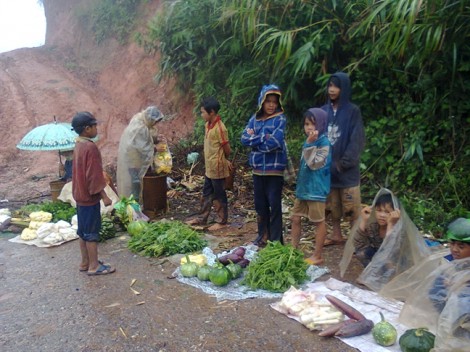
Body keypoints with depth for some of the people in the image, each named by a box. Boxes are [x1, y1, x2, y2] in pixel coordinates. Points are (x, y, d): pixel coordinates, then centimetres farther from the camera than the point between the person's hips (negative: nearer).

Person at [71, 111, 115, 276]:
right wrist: (104, 196, -16)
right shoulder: (90, 147, -21)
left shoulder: (79, 145, 8)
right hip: (90, 196, -9)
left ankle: (85, 262, 26)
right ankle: (94, 266, 10)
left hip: (80, 195, 9)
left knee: (83, 230, 16)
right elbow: (94, 176, -23)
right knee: (92, 231, 0)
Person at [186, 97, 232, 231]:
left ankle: (222, 221, 17)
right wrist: (225, 161, 9)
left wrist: (223, 161, 4)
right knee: (206, 193, 17)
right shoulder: (208, 125, 6)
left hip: (217, 168, -9)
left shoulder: (220, 128, -21)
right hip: (209, 167, 9)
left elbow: (227, 149, -15)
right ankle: (202, 219, 29)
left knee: (219, 195, 4)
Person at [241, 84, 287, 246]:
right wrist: (264, 137, -15)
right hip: (258, 168, 5)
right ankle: (263, 236, 28)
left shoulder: (280, 119, -7)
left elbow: (275, 142, -19)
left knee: (274, 205, 1)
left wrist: (254, 140, -8)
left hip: (274, 169, -5)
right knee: (260, 204, 14)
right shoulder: (255, 118, 8)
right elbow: (244, 138, -3)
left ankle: (276, 240, 12)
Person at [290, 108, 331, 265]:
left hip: (316, 189, -8)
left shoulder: (324, 143, -13)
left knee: (319, 221, 4)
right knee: (295, 218, 12)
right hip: (303, 187, 8)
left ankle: (317, 256, 14)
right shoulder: (309, 141, 11)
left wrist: (309, 144, -26)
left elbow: (314, 163, -24)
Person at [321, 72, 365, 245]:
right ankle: (336, 234, 26)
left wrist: (344, 163, -15)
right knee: (332, 203, 13)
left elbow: (357, 140, -11)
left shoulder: (353, 111, -7)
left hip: (346, 167, -5)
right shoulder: (324, 110, 6)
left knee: (351, 205, 2)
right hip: (327, 165, 5)